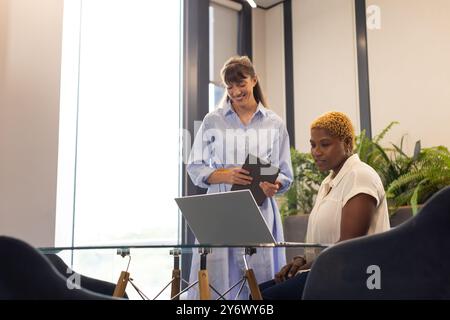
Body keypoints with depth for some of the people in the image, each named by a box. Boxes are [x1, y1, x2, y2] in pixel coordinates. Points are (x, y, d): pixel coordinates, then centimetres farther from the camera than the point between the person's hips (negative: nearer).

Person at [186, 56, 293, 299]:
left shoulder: (275, 124, 9)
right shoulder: (212, 121, 8)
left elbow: (286, 175, 10)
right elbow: (195, 168, 6)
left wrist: (275, 186, -12)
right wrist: (225, 175, -12)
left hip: (260, 213, 1)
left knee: (261, 279, 0)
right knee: (216, 279, -2)